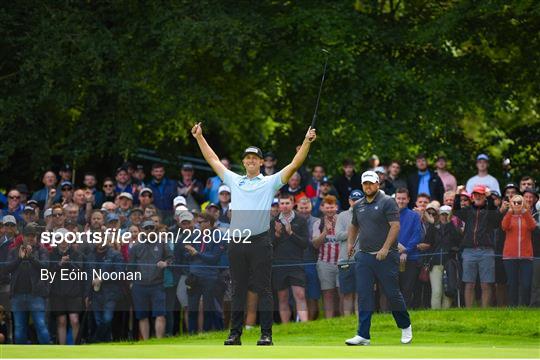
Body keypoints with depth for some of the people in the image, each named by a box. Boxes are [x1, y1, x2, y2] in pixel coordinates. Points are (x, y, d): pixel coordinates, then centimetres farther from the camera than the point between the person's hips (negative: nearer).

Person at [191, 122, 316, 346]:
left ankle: (266, 334, -4)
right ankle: (235, 334, 9)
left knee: (263, 289, -4)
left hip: (260, 242, -3)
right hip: (237, 243, 3)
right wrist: (199, 137, 22)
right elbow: (213, 160, 22)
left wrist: (307, 142, -10)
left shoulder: (270, 182, 7)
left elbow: (294, 165, 0)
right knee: (238, 290, 6)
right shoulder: (234, 180, 17)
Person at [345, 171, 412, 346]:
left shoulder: (387, 202, -5)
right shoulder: (358, 206, 15)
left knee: (392, 293, 1)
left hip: (385, 256, -5)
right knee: (363, 295, -2)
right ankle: (363, 335, -3)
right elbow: (354, 226, 29)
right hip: (364, 256, 5)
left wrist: (385, 248, -19)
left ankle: (405, 327, 22)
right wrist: (350, 242, 12)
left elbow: (395, 226, -12)